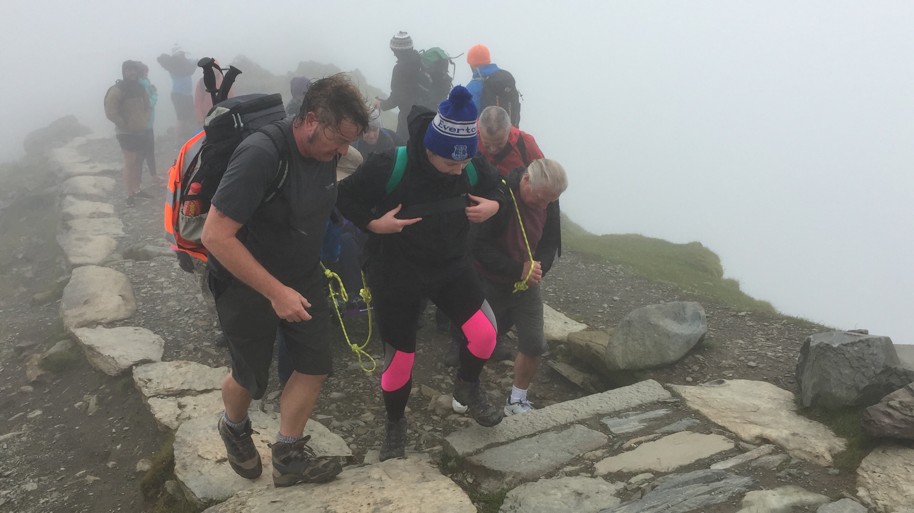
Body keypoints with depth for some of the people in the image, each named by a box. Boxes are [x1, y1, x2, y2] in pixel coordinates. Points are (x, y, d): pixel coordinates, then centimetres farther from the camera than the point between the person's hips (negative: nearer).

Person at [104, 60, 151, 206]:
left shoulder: (140, 88, 9)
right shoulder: (117, 90, -13)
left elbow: (148, 106, 21)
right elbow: (110, 112, -17)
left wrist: (145, 120, 7)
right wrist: (124, 125, -14)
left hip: (141, 131, 7)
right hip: (126, 133, -7)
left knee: (138, 161, 12)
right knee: (130, 162, -7)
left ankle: (136, 190, 23)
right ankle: (129, 194, -1)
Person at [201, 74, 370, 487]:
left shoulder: (326, 149, -9)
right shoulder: (260, 155, -31)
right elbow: (216, 236, -32)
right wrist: (275, 292, -29)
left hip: (303, 277, 6)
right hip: (247, 283, -6)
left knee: (315, 365, 4)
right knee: (252, 378, 12)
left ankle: (288, 458, 23)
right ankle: (233, 427, 46)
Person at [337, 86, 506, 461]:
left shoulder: (473, 168, -12)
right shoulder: (389, 167, -26)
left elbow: (496, 190, 9)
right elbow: (345, 197, -12)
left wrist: (493, 206, -12)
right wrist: (373, 223, -26)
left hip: (451, 265, 3)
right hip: (396, 274, -3)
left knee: (484, 331, -14)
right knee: (399, 356, 7)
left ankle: (468, 386, 20)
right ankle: (395, 423, 36)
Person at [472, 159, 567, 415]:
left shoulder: (548, 201, -8)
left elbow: (550, 242, 5)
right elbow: (479, 247, -26)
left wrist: (539, 266, -16)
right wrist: (519, 269, -28)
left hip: (527, 286, 5)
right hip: (489, 285, -4)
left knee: (535, 345, 1)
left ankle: (516, 402, 22)